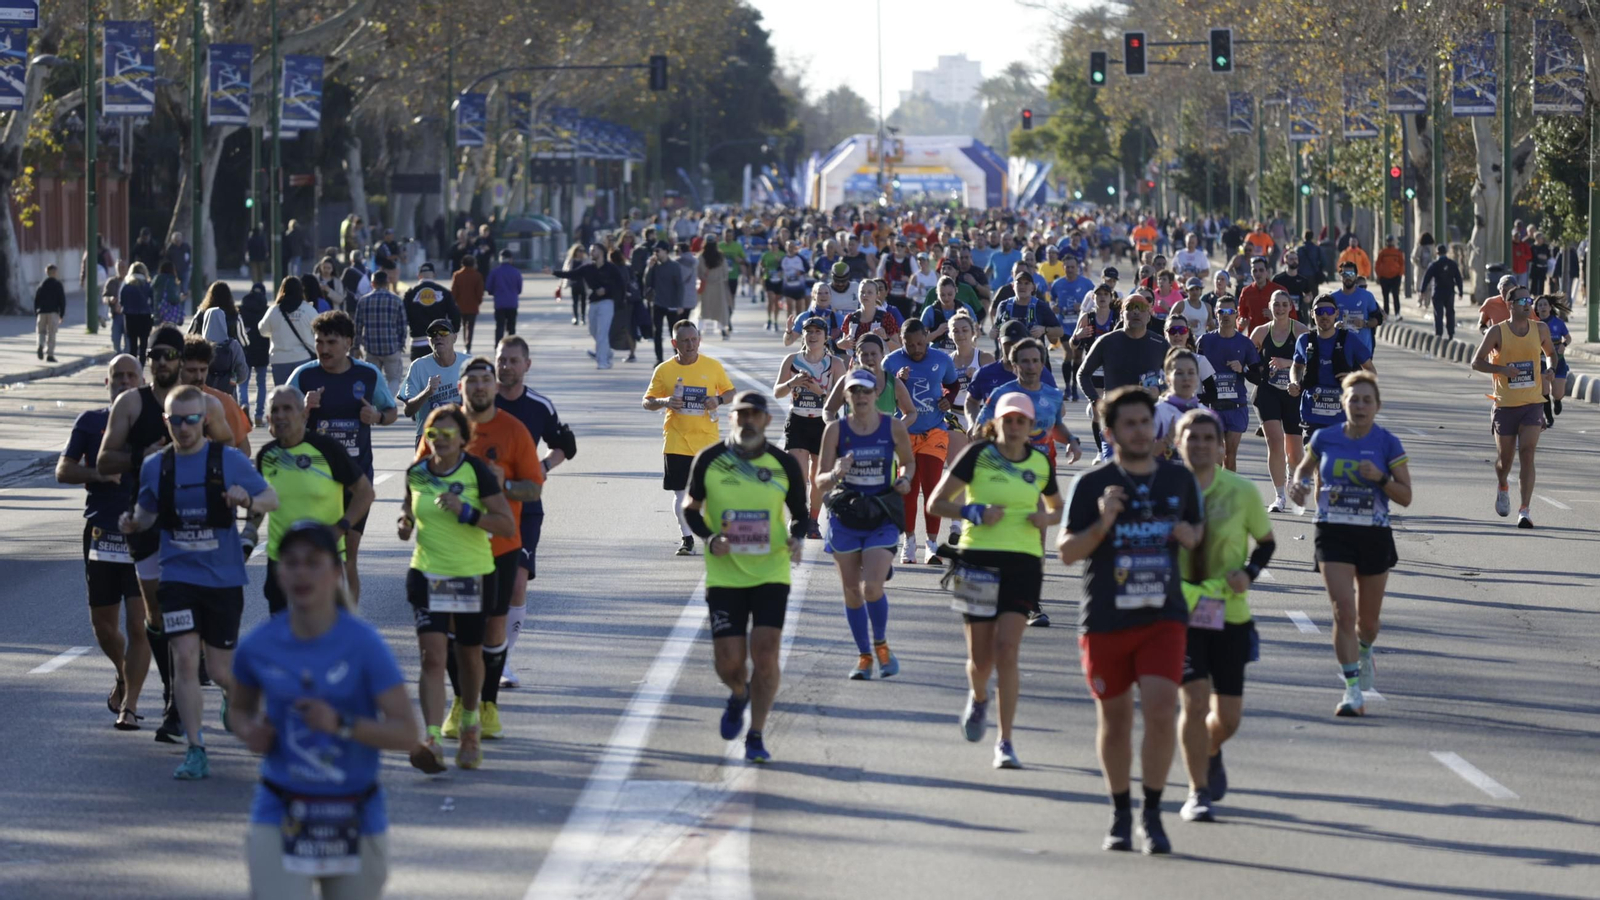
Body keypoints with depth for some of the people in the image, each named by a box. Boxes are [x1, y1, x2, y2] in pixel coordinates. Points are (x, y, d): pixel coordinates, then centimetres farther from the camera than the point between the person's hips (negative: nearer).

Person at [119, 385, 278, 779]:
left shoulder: (229, 461, -5)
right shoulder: (155, 466, 2)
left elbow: (272, 499, 1)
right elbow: (147, 512, 15)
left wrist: (248, 500, -21)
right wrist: (132, 522, -8)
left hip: (223, 579, -1)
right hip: (178, 577, 1)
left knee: (221, 671, 6)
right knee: (185, 660, -12)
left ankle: (236, 697, 43)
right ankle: (196, 753, -7)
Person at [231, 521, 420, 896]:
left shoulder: (363, 644, -10)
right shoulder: (258, 646, -2)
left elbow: (407, 733, -13)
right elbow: (241, 709, 18)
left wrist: (341, 724, -27)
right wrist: (250, 732, -6)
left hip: (353, 818, 0)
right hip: (281, 818, 0)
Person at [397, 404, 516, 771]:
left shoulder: (478, 472, -10)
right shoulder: (417, 473, 0)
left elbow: (508, 525, -14)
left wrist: (465, 512, -26)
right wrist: (406, 521, -2)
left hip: (473, 576, -1)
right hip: (427, 575, 1)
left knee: (469, 655, 15)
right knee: (433, 656, -14)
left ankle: (470, 724, 42)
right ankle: (432, 741, -23)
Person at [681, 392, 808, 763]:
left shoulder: (785, 465, -2)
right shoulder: (709, 460, -3)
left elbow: (799, 512, 11)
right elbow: (691, 507, 8)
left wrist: (797, 539, -11)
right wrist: (710, 538, -11)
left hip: (771, 573, 0)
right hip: (724, 575, 0)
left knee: (765, 654, -12)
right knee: (728, 661, -3)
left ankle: (756, 736, 4)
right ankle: (739, 694, 35)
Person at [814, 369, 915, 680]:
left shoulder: (894, 428, -3)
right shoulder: (836, 429, -4)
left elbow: (908, 461, 16)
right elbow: (820, 481, -3)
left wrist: (905, 479, -6)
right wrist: (836, 474, -25)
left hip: (882, 517, -1)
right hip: (844, 516, 1)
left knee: (872, 587, -15)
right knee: (852, 591, 6)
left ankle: (881, 645, 12)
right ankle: (864, 655, 23)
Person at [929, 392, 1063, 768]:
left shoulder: (1040, 463, 8)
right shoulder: (977, 455, 0)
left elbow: (1058, 508, 25)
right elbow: (936, 503, 2)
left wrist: (1047, 519, 2)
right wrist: (975, 512, -14)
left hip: (1023, 563, 1)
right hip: (979, 560, -1)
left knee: (1006, 651, -12)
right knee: (980, 656, 4)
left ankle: (1005, 742, -4)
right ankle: (978, 698, 41)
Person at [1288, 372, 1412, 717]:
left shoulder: (1388, 444, -4)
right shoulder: (1324, 439, 0)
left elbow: (1406, 496, -2)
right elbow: (1304, 468, 19)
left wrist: (1380, 478, -19)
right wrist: (1299, 484, -4)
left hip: (1375, 536, 0)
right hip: (1334, 534, 0)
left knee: (1368, 618, 13)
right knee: (1343, 611, -14)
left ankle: (1364, 653, 48)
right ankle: (1353, 689, -11)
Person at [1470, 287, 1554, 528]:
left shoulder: (1540, 329, 3)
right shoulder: (1497, 332, -6)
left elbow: (1551, 354, 21)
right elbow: (1476, 362, -3)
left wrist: (1548, 374, 4)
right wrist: (1501, 369, -18)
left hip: (1533, 402, 1)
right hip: (1506, 405, -1)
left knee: (1527, 454, -13)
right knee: (1505, 457, 10)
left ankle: (1524, 511, -14)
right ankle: (1502, 488, 45)